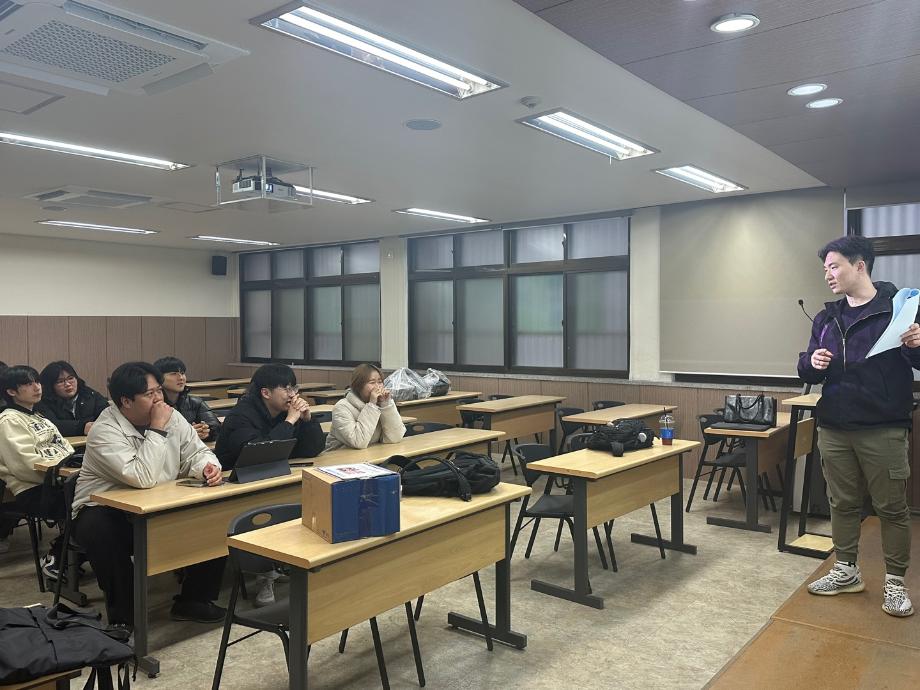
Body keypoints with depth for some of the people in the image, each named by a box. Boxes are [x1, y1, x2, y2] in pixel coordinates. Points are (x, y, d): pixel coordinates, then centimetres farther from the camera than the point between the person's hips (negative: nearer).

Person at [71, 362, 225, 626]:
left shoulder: (172, 417, -2)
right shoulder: (104, 431, -22)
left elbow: (197, 452, 4)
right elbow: (143, 479, -33)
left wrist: (207, 466, -20)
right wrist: (158, 429, -27)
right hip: (106, 510, -5)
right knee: (98, 530, -38)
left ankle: (193, 600, 7)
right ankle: (122, 613, -16)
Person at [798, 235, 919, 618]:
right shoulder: (827, 317, 10)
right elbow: (807, 371, 12)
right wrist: (812, 363, -11)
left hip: (883, 430, -5)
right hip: (834, 429, 5)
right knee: (842, 503, 13)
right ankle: (846, 571, 27)